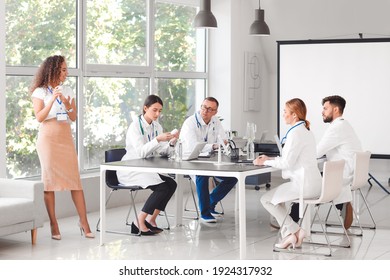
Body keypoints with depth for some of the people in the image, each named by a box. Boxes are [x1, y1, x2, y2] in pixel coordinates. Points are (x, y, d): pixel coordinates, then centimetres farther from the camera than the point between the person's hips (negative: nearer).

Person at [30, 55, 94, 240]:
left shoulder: (68, 91, 12)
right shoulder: (40, 92, 0)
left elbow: (74, 117, 8)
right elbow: (39, 117, -9)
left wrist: (66, 104, -10)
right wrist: (52, 100, -19)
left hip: (66, 138, 4)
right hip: (48, 138, -4)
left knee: (75, 179, -1)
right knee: (50, 180, -2)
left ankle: (83, 222, 2)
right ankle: (53, 225, 3)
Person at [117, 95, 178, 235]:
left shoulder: (157, 126, 8)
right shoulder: (135, 126, -14)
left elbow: (162, 151, 2)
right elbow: (141, 152, -25)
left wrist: (172, 141, -16)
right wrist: (158, 139, -36)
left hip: (145, 169, 7)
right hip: (129, 170, -7)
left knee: (171, 184, -13)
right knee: (161, 187, -24)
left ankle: (151, 220, -4)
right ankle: (139, 223, -18)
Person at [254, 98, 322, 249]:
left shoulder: (295, 133, -16)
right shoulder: (306, 131, 15)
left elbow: (287, 163, -17)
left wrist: (265, 162, -4)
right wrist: (270, 158, 17)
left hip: (304, 184, -10)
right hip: (313, 183, 10)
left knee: (266, 199, 4)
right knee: (275, 196, 26)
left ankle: (293, 230, 3)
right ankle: (289, 234, 15)